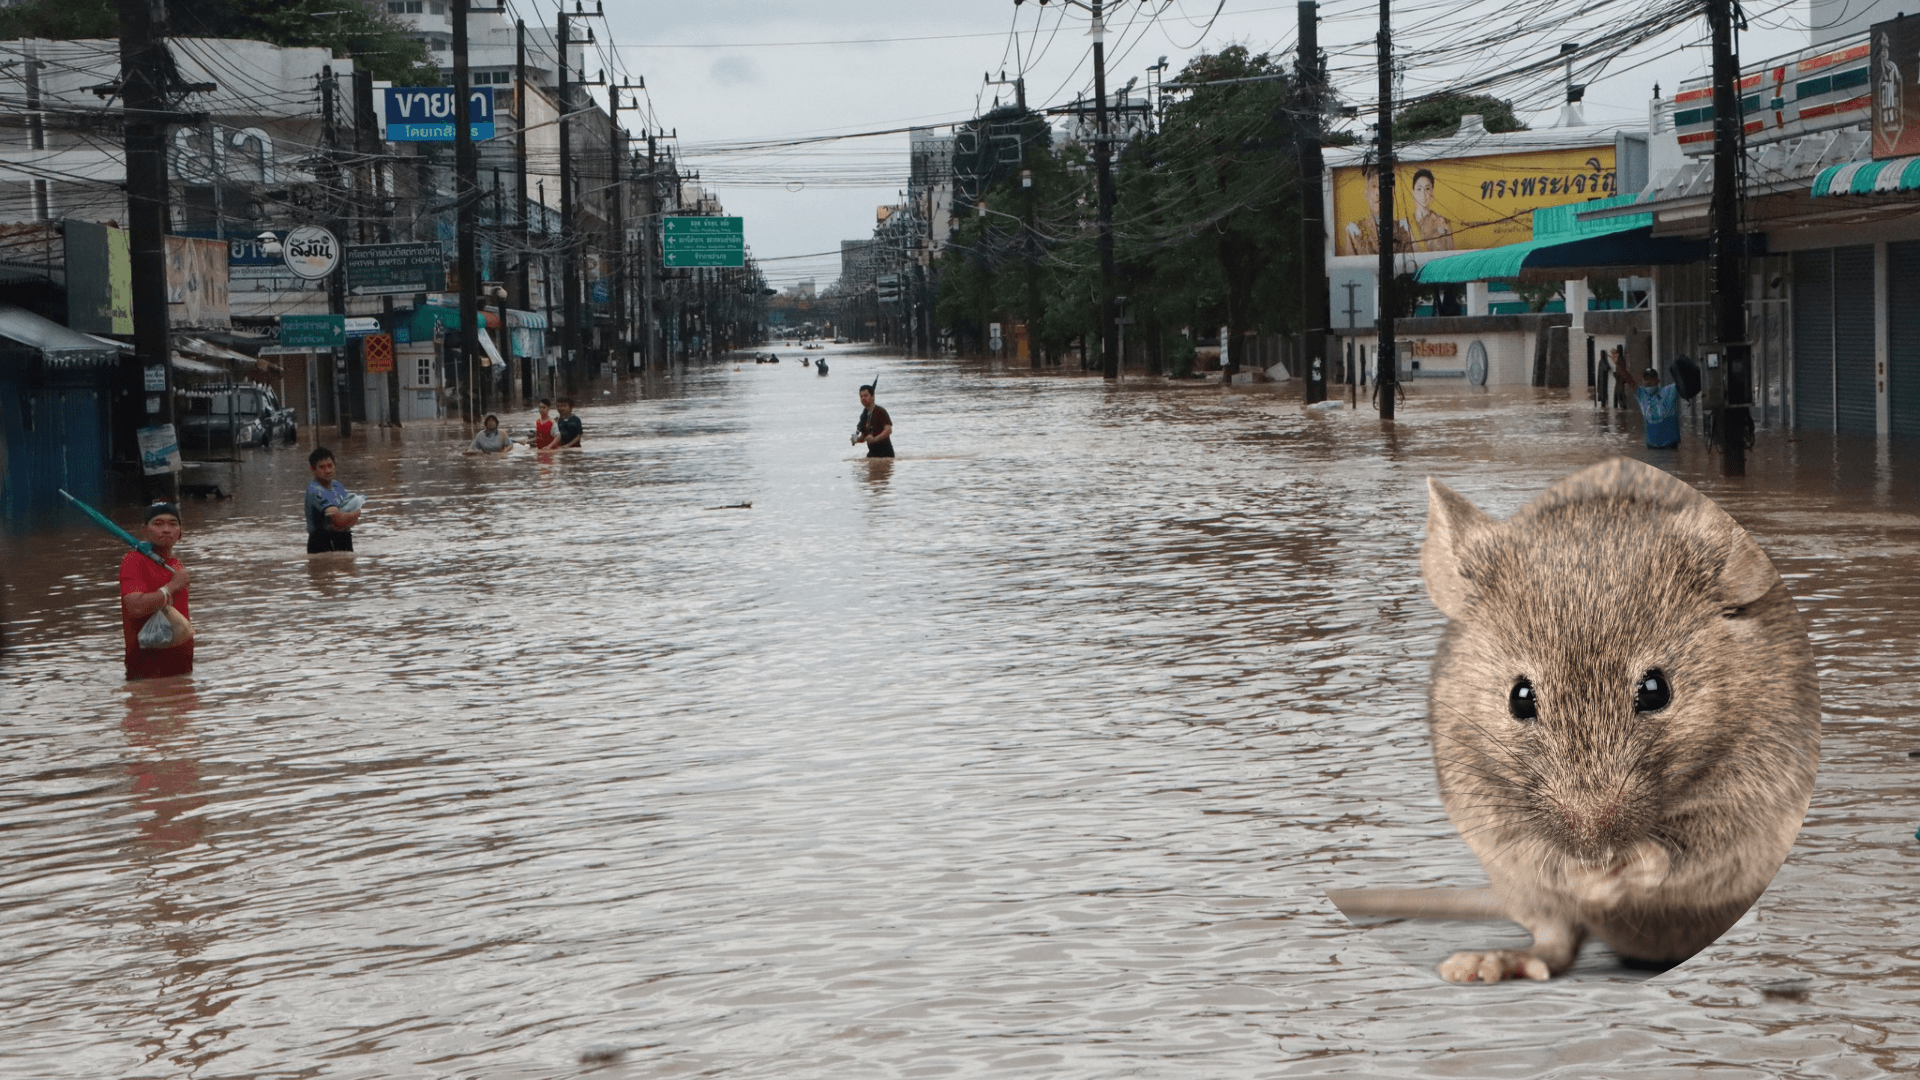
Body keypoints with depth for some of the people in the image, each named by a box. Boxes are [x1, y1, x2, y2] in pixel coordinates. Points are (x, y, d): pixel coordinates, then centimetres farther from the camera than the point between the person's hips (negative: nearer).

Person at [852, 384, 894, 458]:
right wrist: (857, 440, -2)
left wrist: (875, 439, -32)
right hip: (872, 453, 7)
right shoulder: (864, 415, 13)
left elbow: (888, 430, -21)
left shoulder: (880, 412, -10)